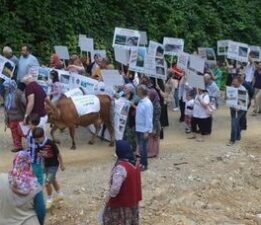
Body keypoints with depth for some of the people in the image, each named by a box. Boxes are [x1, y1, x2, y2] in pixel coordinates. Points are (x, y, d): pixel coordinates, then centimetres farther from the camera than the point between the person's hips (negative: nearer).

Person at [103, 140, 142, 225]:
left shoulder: (121, 167, -29)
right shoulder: (134, 164, 0)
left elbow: (116, 187, -32)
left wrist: (109, 197, -15)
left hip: (121, 203, -8)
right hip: (132, 200, 8)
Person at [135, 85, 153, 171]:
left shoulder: (147, 103, -20)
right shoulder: (141, 101, 6)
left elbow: (148, 118, -21)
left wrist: (146, 131, -21)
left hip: (144, 129, -8)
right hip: (139, 128, 8)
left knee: (143, 147, 1)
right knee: (140, 147, 17)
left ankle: (144, 165, 12)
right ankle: (142, 162, 29)